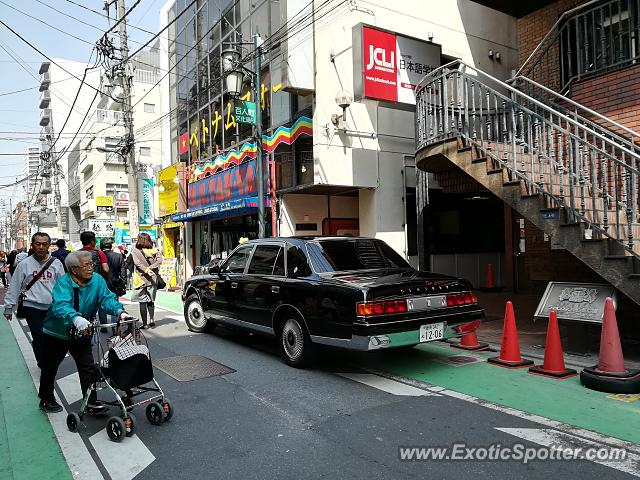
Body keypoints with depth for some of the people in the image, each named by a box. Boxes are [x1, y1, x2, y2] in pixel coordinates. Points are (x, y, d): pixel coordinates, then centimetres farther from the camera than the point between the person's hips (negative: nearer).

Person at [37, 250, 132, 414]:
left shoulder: (97, 280, -12)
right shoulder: (64, 283, -25)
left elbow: (107, 298, -22)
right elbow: (61, 305, -42)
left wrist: (120, 311, -43)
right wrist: (76, 319, -62)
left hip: (81, 334, 3)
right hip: (56, 333, -3)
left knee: (88, 368, 0)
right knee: (50, 368, 15)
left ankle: (91, 403, 9)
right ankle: (46, 400, 37)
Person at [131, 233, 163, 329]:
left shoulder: (135, 252, -5)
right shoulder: (154, 251, 3)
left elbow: (138, 264, -19)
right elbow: (159, 260, -11)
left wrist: (146, 270, -23)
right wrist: (150, 268, -13)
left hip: (141, 279, -3)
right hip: (153, 279, 3)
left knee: (142, 302, 4)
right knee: (150, 301, 17)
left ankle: (145, 323, 5)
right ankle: (151, 319, 6)